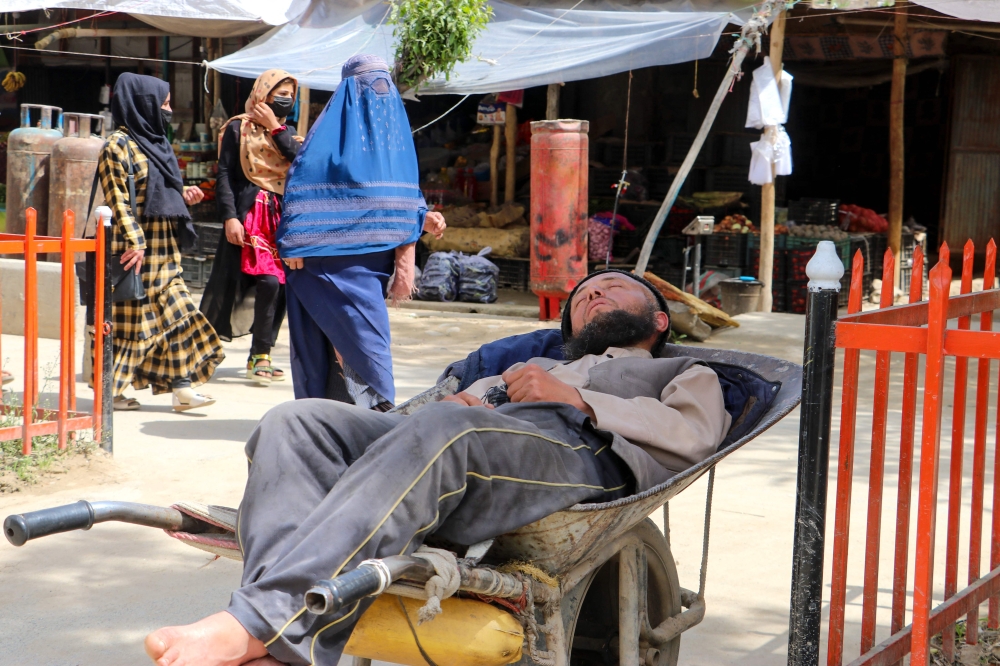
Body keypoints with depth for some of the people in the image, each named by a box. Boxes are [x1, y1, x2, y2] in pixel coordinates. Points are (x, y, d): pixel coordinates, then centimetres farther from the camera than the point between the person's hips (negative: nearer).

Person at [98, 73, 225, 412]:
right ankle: (111, 392, 6)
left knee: (176, 313, 4)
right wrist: (134, 242, -22)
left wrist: (184, 196, 7)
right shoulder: (118, 145, -10)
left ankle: (181, 385, 4)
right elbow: (118, 200, -16)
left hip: (163, 250, 9)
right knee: (129, 316, -3)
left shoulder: (155, 142, 17)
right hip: (134, 248, -9)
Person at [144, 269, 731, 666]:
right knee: (298, 421, -22)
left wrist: (576, 399, 2)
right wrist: (458, 401, 8)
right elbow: (460, 404, 31)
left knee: (441, 432, -38)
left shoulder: (687, 375, 34)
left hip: (577, 452, -5)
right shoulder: (528, 368, 48)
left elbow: (694, 434, 10)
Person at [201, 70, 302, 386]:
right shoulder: (239, 128, 2)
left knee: (279, 287, 0)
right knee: (268, 282, -16)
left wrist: (275, 128, -4)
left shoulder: (287, 132, 17)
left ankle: (259, 358, 7)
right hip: (250, 214, -5)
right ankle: (260, 356, -8)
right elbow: (224, 175, -3)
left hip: (281, 216, 6)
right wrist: (229, 217, -13)